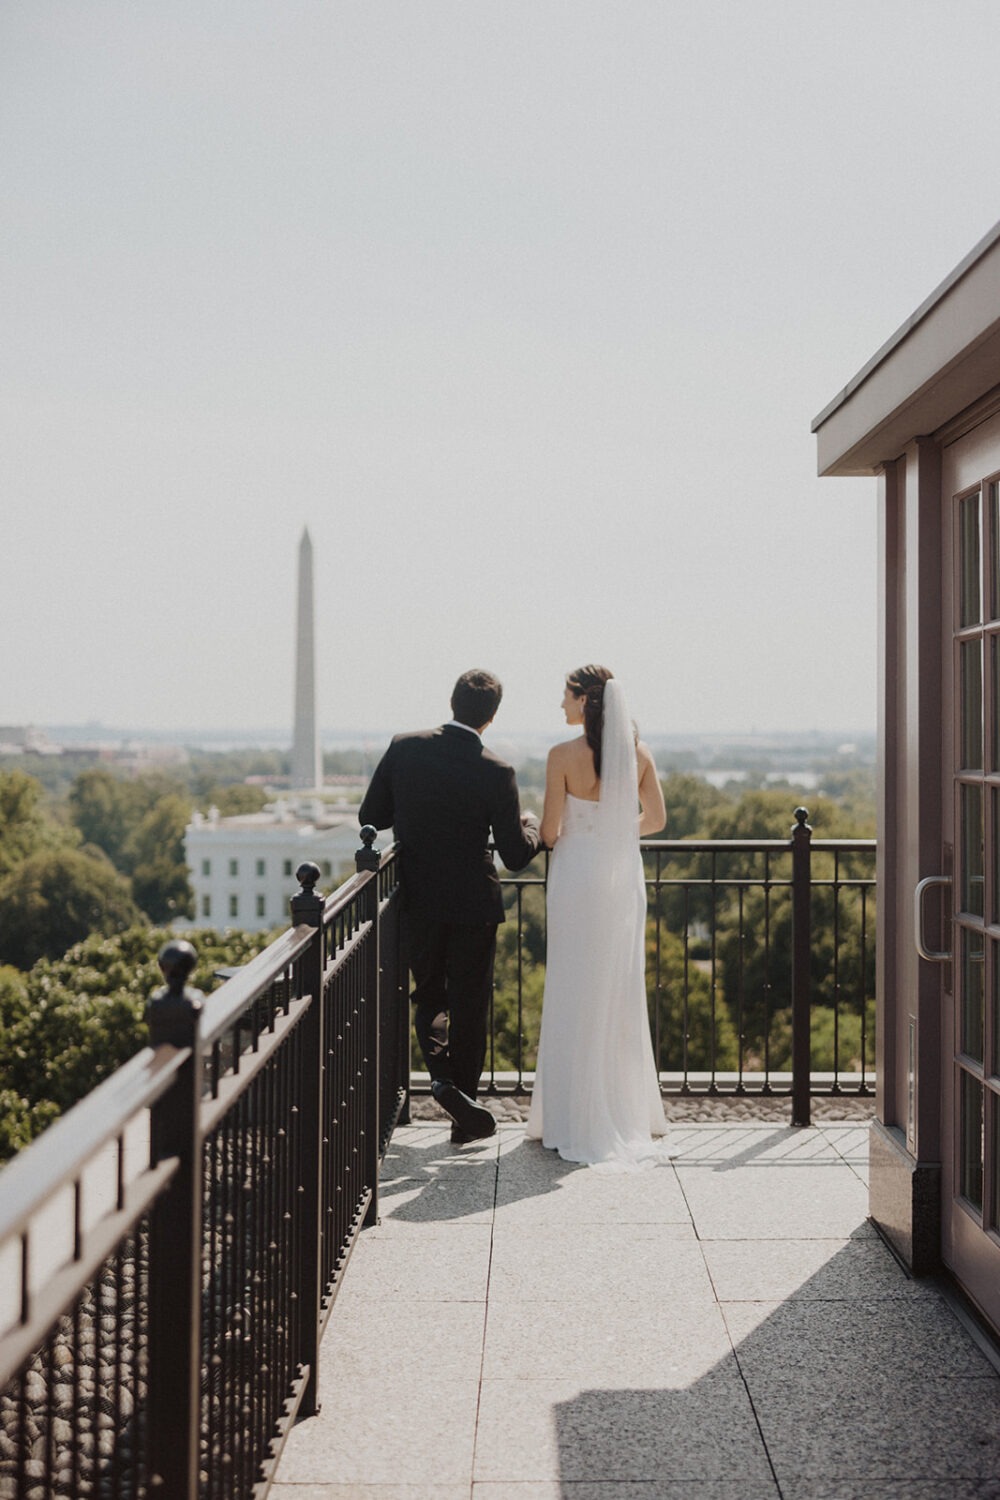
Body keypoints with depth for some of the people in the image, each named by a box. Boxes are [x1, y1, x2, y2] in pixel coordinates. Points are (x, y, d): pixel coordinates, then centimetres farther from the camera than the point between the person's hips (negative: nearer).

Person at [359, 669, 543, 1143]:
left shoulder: (404, 748, -8)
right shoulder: (496, 772, -15)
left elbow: (371, 817, 0)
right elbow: (516, 855, -10)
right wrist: (532, 824, 11)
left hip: (417, 899, 3)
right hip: (473, 902, -2)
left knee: (428, 994, 19)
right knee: (469, 1005, 10)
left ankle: (441, 1076, -4)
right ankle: (465, 1113, 16)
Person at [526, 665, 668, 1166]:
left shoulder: (563, 755, -12)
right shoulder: (638, 752, 1)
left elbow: (549, 832, -10)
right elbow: (655, 819, 8)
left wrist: (551, 835, 13)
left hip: (577, 877, -5)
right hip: (626, 878, 5)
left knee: (576, 996, 3)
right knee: (623, 993, 14)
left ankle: (578, 1120, 9)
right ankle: (630, 1111, 22)